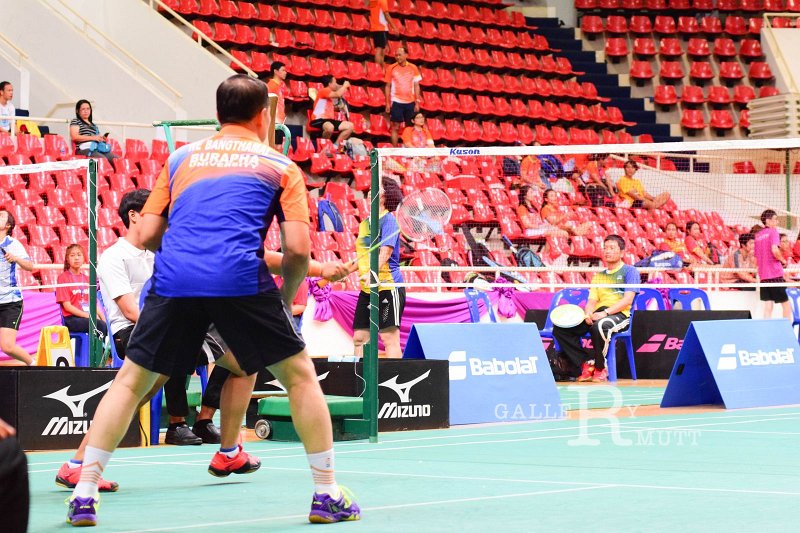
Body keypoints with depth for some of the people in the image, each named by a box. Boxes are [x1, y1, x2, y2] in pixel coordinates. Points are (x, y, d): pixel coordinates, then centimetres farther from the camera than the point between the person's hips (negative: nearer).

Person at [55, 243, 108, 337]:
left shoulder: (87, 279, 21)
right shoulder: (63, 277, 3)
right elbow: (67, 306, -5)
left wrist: (102, 317, -3)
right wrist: (87, 316, -16)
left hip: (89, 318, 5)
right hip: (71, 319, -5)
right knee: (101, 326, -33)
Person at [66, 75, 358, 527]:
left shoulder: (182, 158, 24)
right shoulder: (279, 166, 17)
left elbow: (148, 235, 20)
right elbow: (298, 249, 5)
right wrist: (284, 301, 21)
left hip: (173, 281, 2)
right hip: (241, 279, -2)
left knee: (131, 381, 15)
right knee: (300, 374, 14)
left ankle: (84, 495, 7)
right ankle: (328, 495, 13)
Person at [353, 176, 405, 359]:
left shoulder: (388, 219, -7)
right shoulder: (365, 223, 16)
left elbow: (385, 252, -19)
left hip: (388, 285, -8)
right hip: (366, 289, 8)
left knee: (390, 337, -9)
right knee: (359, 338, 4)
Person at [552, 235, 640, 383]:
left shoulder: (630, 271, 6)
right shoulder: (598, 276, 26)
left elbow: (628, 300, -7)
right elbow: (592, 300, 16)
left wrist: (605, 312, -19)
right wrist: (588, 313, -9)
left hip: (619, 314, -6)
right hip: (596, 315, 6)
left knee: (599, 326, -42)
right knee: (560, 328, -14)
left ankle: (600, 368, -22)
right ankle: (587, 363, -13)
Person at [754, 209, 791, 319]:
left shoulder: (758, 235, 16)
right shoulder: (773, 231, -5)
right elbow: (774, 250, -19)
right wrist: (783, 260, -4)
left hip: (763, 275, 6)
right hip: (775, 274, -6)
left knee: (768, 306, 3)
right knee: (786, 305, 2)